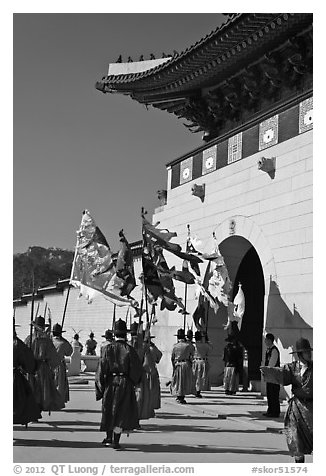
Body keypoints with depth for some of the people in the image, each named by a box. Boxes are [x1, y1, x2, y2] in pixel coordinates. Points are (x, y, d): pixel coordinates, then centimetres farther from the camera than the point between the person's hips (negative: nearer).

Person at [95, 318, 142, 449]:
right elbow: (136, 369, -6)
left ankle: (109, 437, 29)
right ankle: (115, 440, 3)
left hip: (110, 383, 2)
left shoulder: (108, 349, -5)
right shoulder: (129, 350, -8)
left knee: (109, 410, 19)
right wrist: (133, 383, 12)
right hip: (125, 384, -2)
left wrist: (100, 387, 2)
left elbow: (101, 368, -5)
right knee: (122, 411, 7)